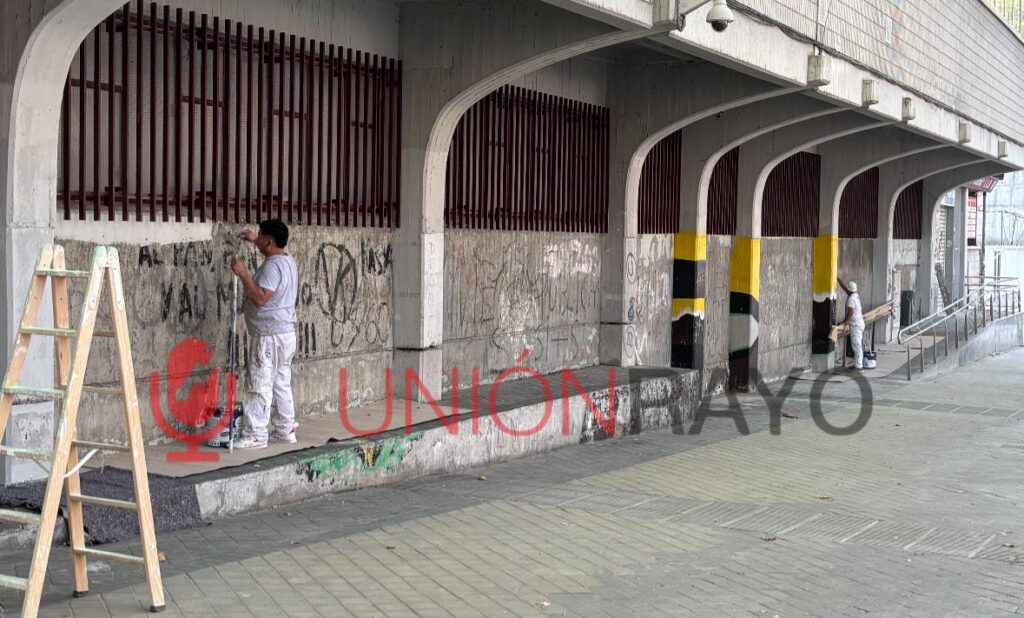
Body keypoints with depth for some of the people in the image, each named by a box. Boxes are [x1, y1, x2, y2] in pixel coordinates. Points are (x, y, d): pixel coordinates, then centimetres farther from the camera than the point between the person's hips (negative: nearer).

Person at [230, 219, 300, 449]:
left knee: (260, 385, -7)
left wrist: (242, 274, -24)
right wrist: (255, 240, 35)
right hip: (284, 333, 10)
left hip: (269, 335, -10)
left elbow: (260, 298, -27)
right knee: (281, 383, 14)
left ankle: (256, 435, -5)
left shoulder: (273, 266, -19)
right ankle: (286, 430, 19)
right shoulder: (287, 260, 12)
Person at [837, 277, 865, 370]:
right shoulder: (856, 295, 9)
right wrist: (837, 278, 23)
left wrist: (844, 321, -11)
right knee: (858, 346, 12)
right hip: (860, 323, 10)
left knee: (857, 346, -9)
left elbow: (850, 313, -22)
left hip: (855, 325, -10)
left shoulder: (851, 299, -18)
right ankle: (858, 364, 17)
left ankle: (858, 366, -9)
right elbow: (844, 287, 20)